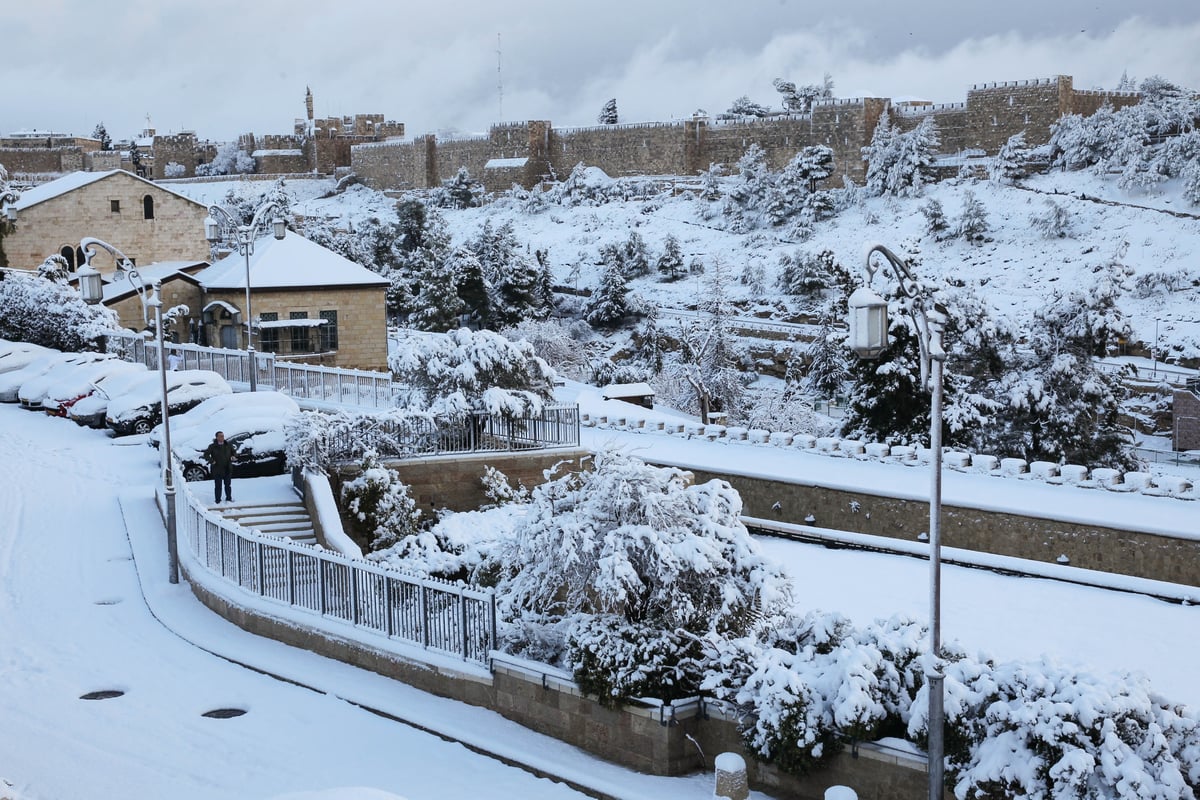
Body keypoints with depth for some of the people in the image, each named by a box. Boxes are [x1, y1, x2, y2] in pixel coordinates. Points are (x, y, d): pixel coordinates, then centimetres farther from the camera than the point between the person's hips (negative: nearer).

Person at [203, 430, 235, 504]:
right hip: (217, 469, -4)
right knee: (218, 486, 0)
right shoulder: (212, 447, -9)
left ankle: (229, 498, 29)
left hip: (228, 469, 4)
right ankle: (217, 500, 10)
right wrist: (211, 461, -20)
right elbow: (206, 454, -8)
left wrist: (233, 456, -3)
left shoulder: (228, 445, 2)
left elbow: (233, 451, 17)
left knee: (228, 484, 15)